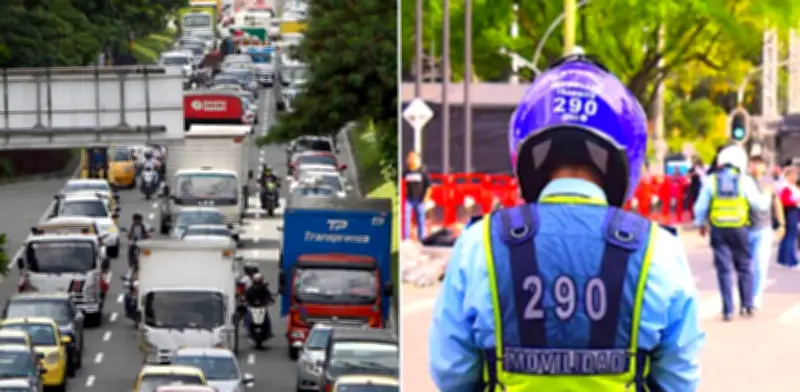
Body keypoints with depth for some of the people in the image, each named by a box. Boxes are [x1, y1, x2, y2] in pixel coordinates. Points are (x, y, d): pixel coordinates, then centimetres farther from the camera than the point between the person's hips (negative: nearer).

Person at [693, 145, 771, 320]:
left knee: (724, 269, 3)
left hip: (719, 229, 1)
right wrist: (767, 194, 20)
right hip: (739, 229, -1)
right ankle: (748, 305, 13)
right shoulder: (745, 181, -3)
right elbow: (760, 205, 0)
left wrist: (701, 223, 21)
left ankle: (728, 309, 0)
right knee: (744, 267, 13)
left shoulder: (711, 180, 1)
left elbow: (701, 207, 4)